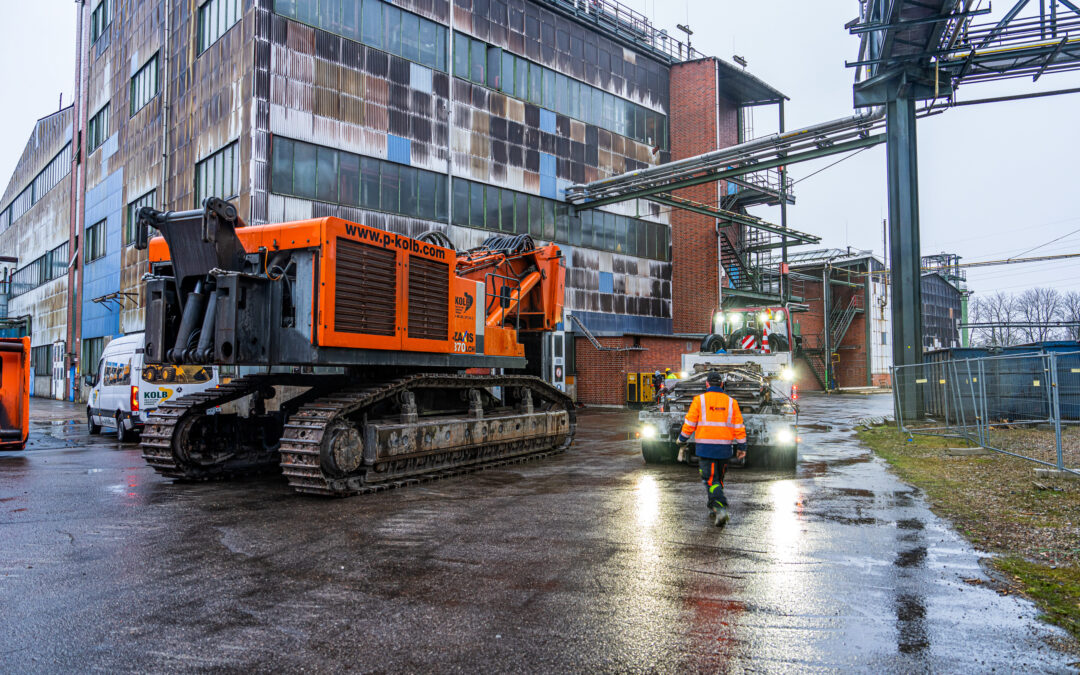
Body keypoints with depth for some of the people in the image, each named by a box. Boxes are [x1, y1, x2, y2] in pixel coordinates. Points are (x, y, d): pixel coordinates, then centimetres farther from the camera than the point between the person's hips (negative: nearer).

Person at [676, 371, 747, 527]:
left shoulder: (699, 400, -3)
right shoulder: (730, 402, 5)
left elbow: (690, 423, -2)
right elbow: (739, 426, 4)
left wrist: (682, 438, 12)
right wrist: (741, 446, 9)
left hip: (705, 446, -3)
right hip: (724, 448, 3)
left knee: (711, 480, -4)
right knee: (718, 478, 18)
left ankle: (721, 509, -21)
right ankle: (713, 509, 26)